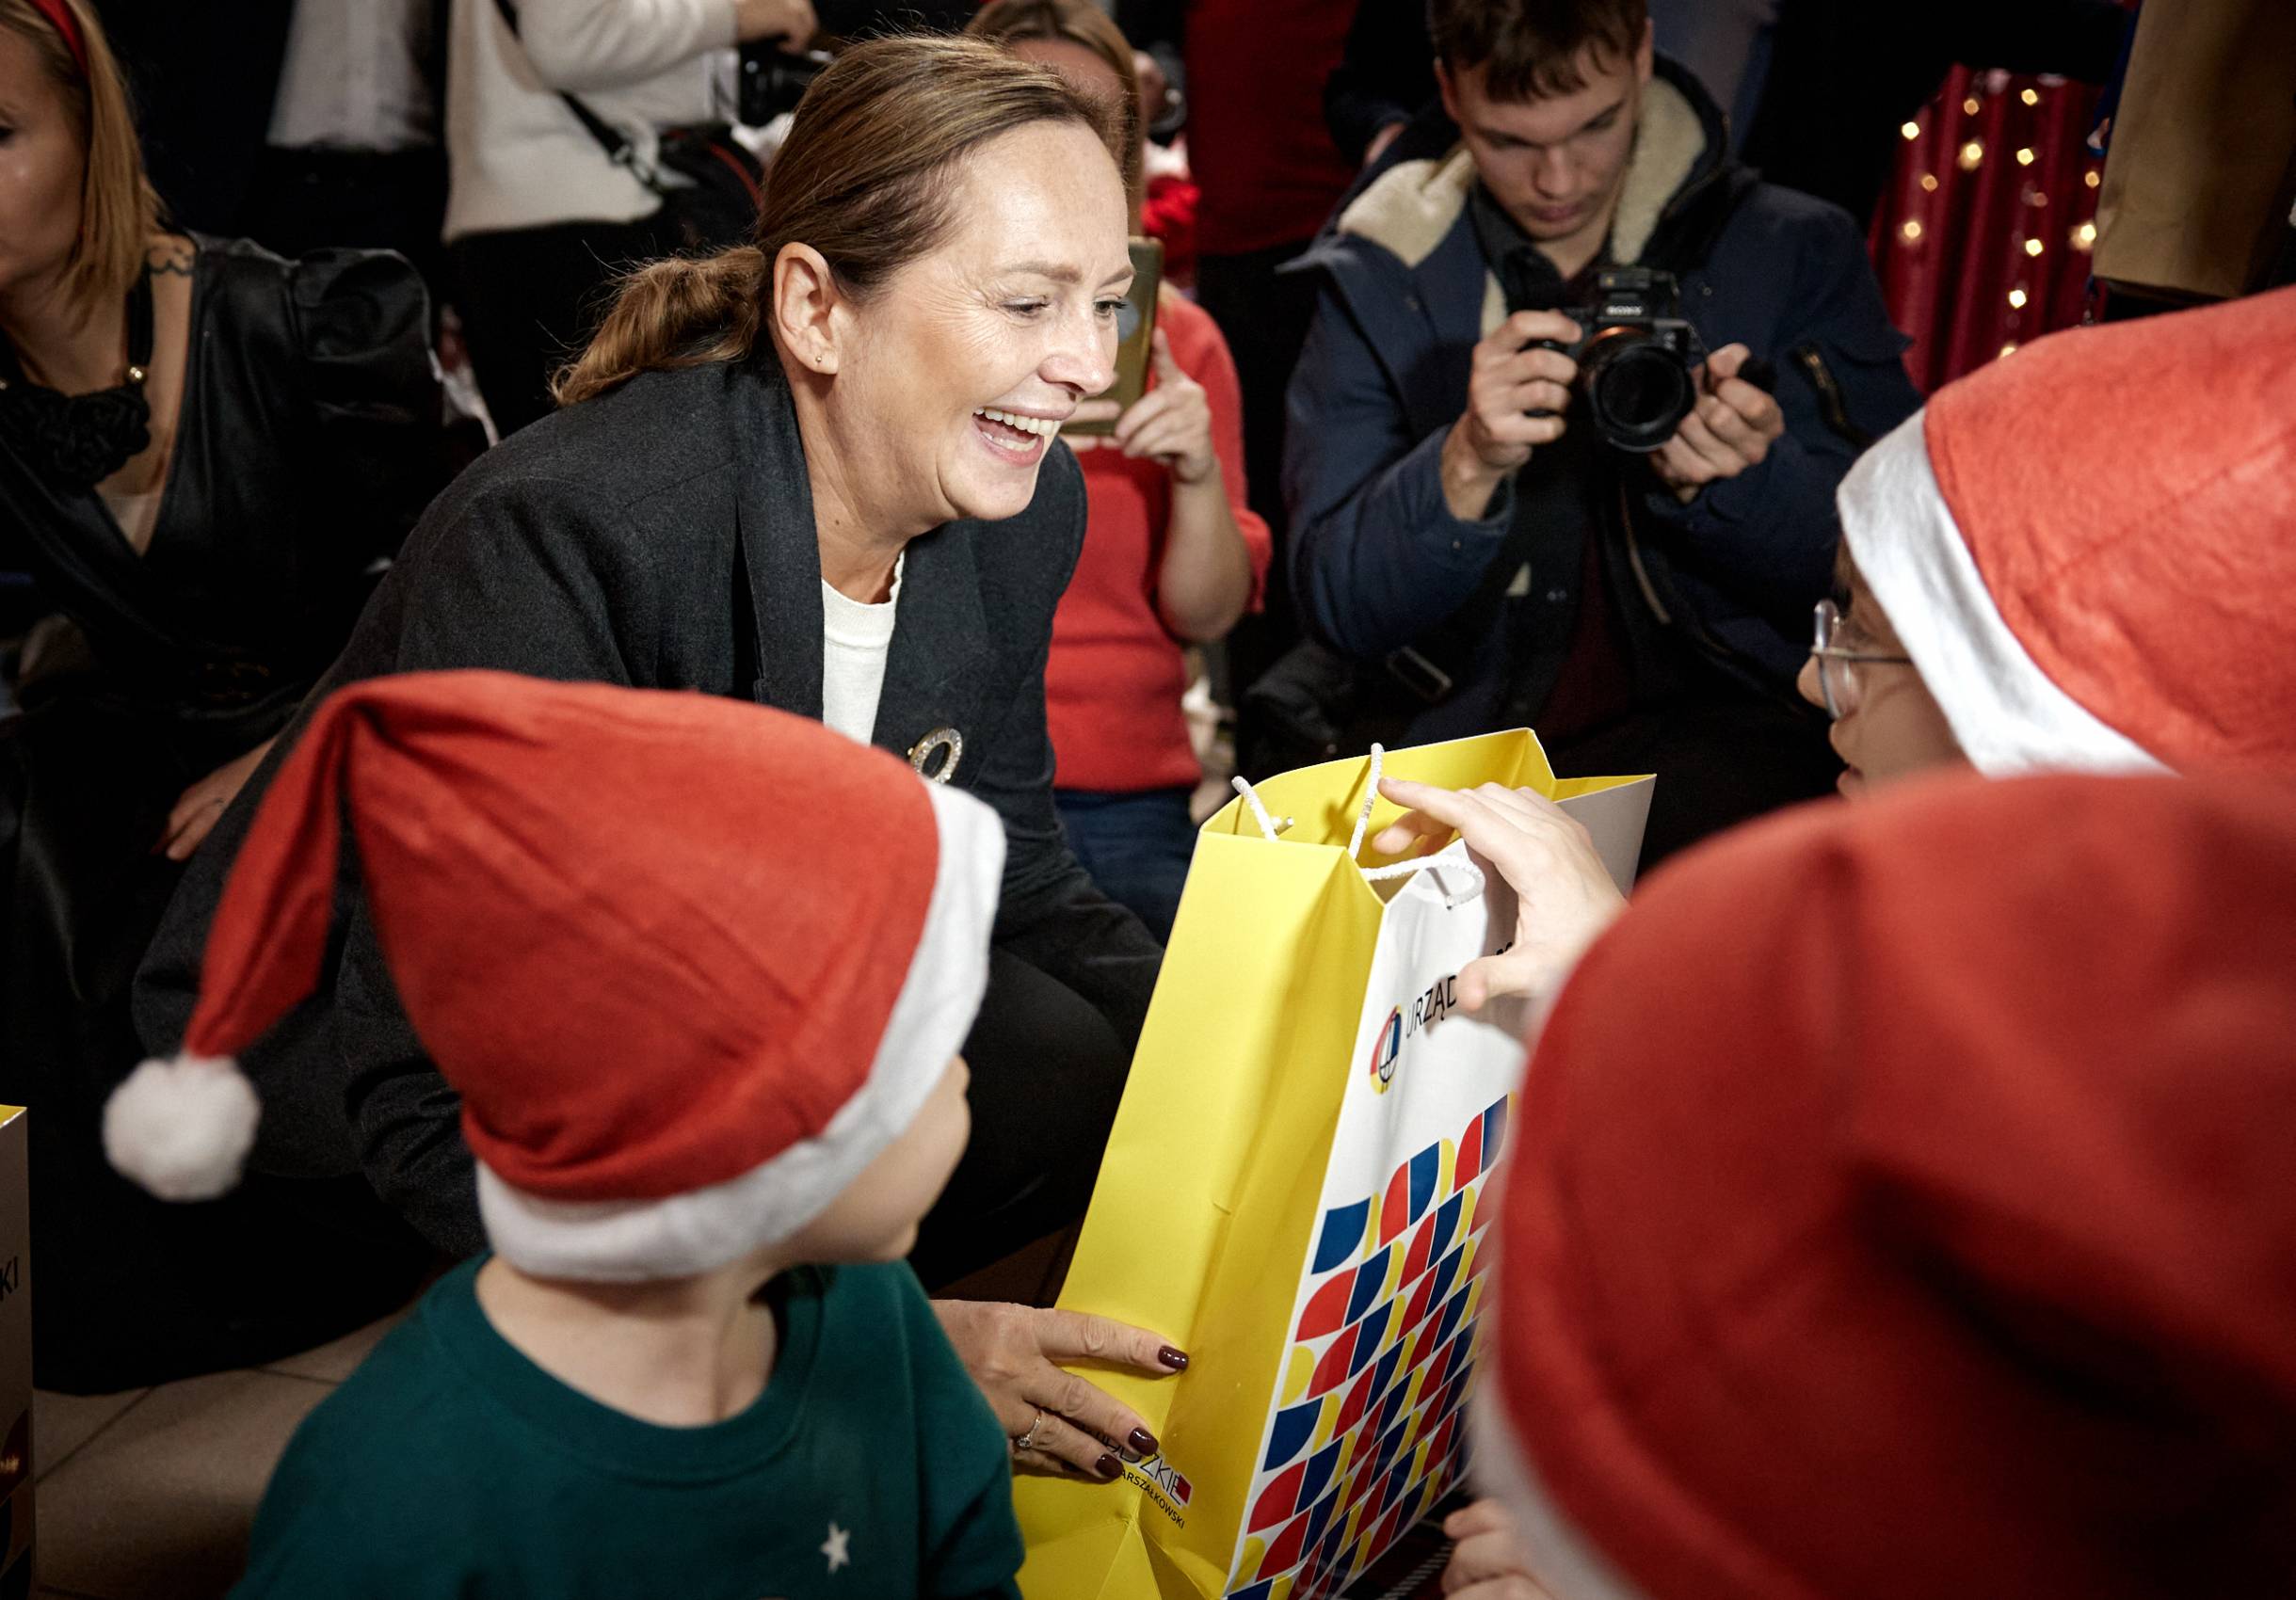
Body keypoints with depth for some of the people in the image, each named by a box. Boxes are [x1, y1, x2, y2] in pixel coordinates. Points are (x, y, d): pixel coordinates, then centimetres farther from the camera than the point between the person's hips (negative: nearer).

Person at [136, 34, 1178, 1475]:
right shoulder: (560, 541, -33)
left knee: (1100, 1075, -17)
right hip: (338, 1065, -6)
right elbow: (440, 1098, -35)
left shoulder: (1023, 504, -11)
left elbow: (1009, 876, 1)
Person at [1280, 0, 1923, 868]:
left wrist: (1733, 478, -21)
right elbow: (1338, 607, -3)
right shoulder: (1378, 280, 4)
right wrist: (1468, 463, -23)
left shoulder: (1795, 252, 3)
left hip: (1700, 724, 0)